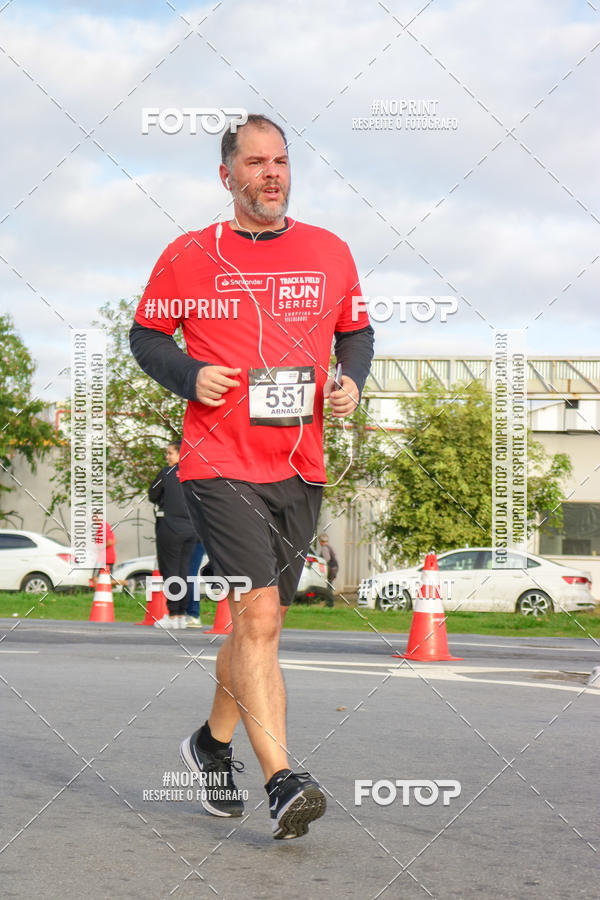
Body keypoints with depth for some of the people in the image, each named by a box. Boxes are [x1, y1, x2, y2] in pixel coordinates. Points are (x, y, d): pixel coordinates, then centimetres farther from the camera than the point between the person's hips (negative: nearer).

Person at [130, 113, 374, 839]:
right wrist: (189, 375, -10)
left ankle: (213, 742, 37)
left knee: (259, 622, 15)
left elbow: (356, 332, 21)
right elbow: (146, 335, 9)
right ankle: (282, 782, -19)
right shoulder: (188, 255, 1)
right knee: (257, 617, -17)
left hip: (300, 468, 4)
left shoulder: (330, 253, 9)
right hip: (219, 465, -4)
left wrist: (351, 381, 1)